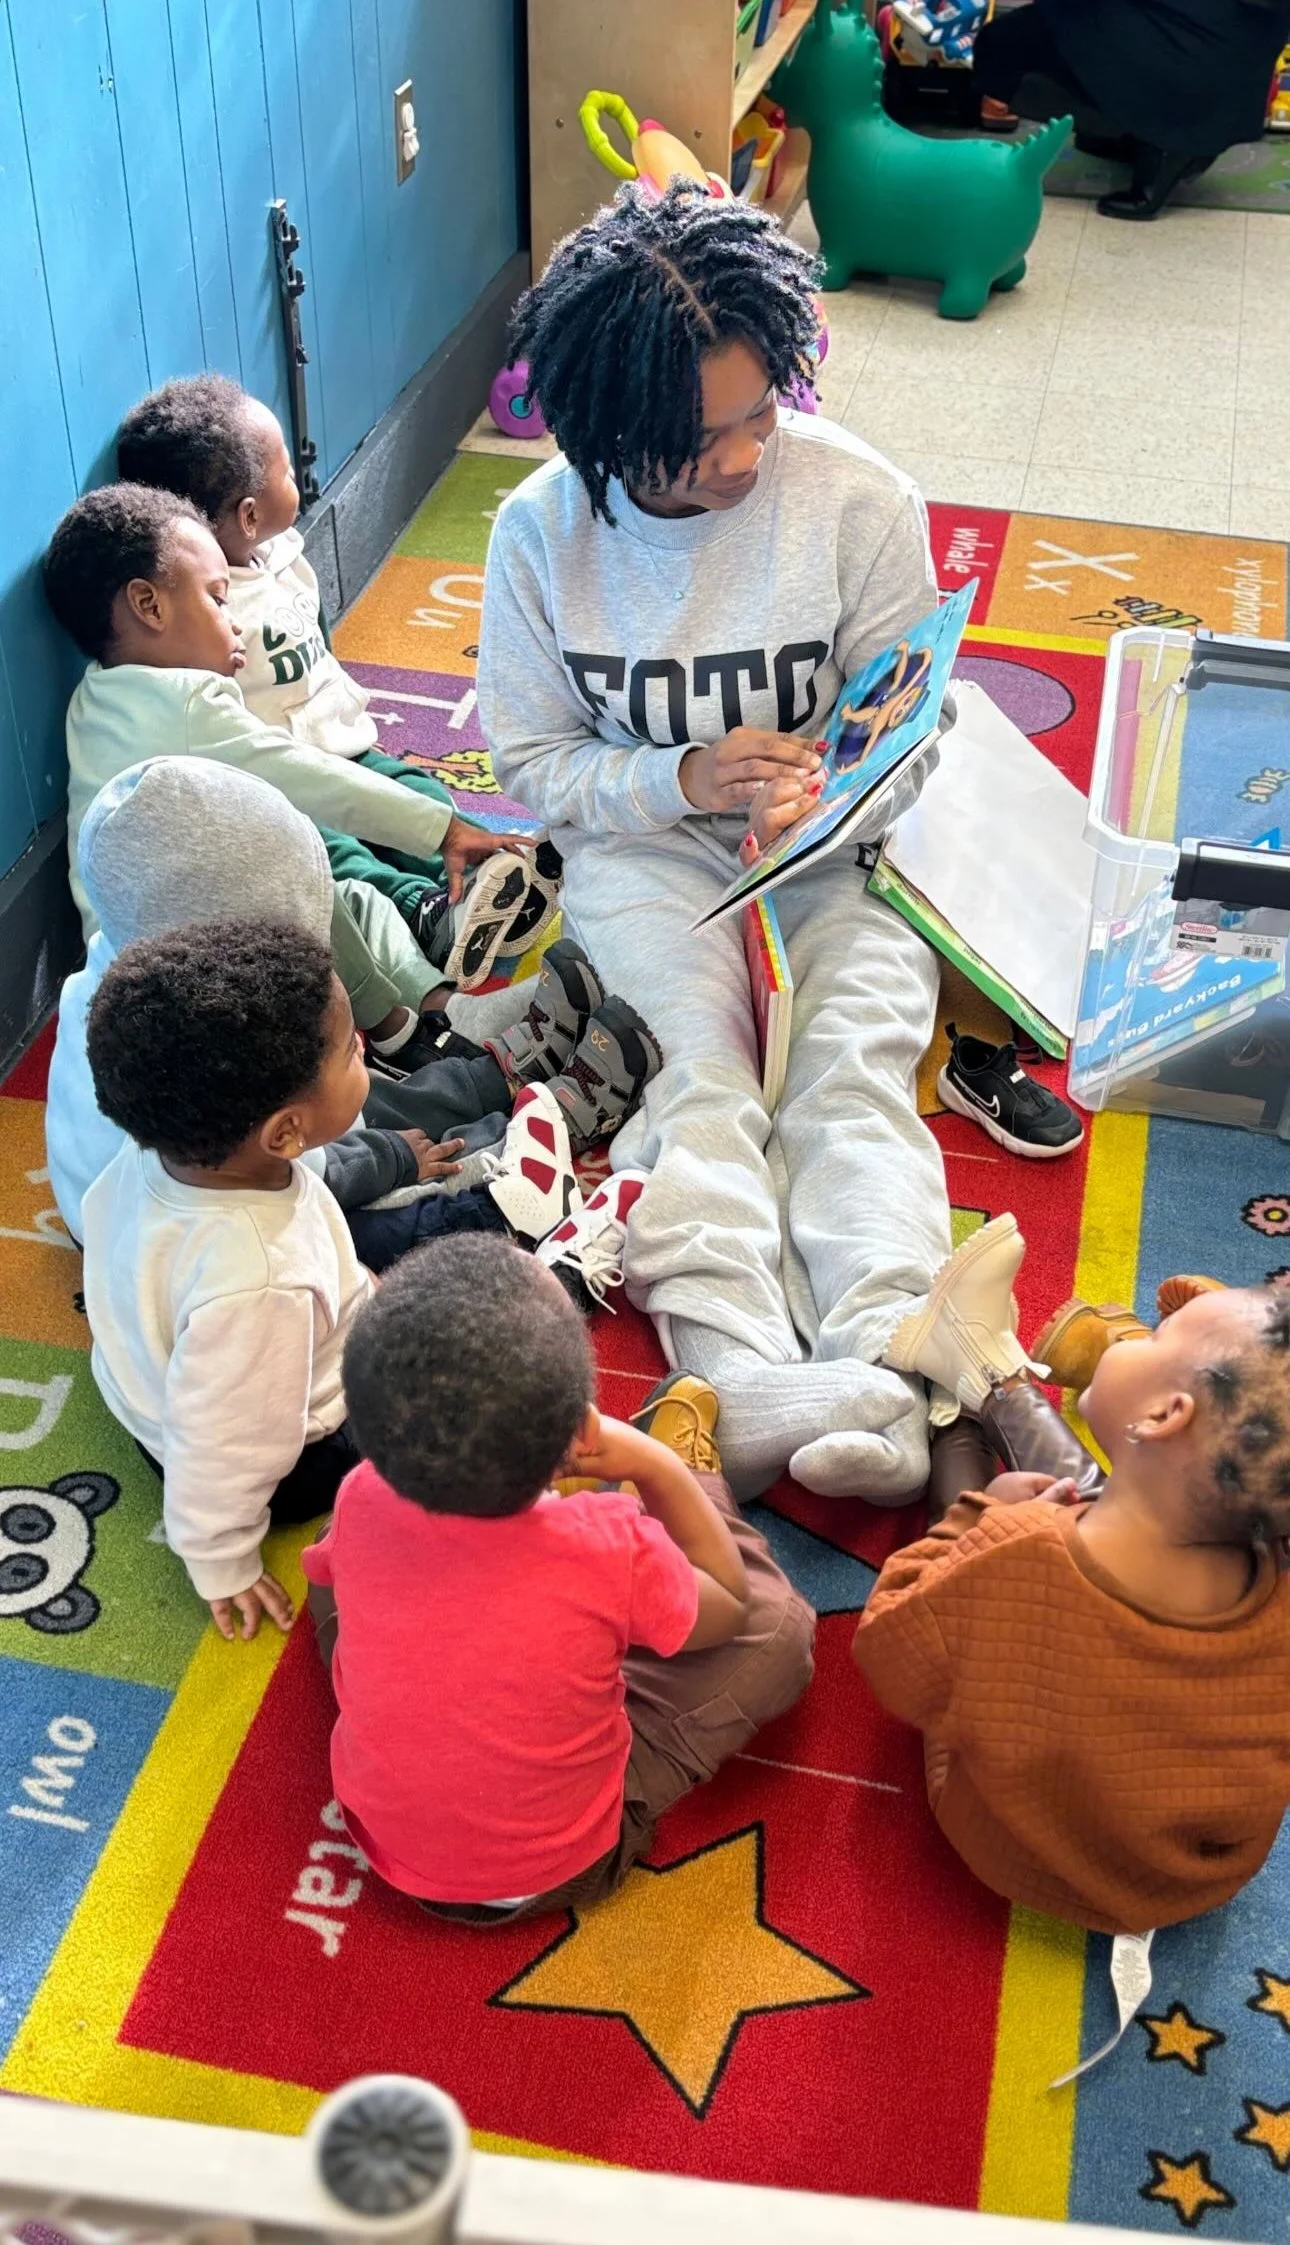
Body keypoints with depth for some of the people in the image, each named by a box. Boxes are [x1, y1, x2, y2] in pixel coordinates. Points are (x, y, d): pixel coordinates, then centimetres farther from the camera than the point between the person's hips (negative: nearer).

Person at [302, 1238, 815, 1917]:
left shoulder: (361, 1504, -24)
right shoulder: (611, 1550, -32)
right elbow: (730, 1604, -8)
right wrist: (660, 1468, -7)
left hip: (385, 1839, 3)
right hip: (561, 1870, -2)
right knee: (779, 1627, 3)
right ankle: (684, 1456, 28)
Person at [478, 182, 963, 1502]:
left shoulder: (859, 499, -11)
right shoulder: (542, 529, -9)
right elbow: (534, 760, -2)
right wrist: (686, 777, -20)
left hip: (829, 841, 0)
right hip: (645, 843, 0)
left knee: (855, 1064, -25)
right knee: (704, 1070, -25)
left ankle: (888, 1378, -40)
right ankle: (743, 1382, -42)